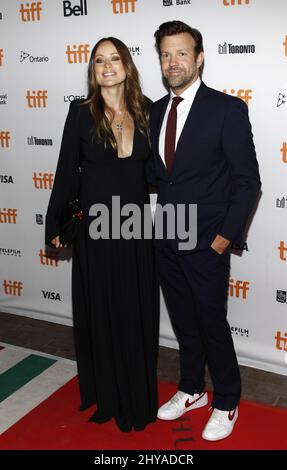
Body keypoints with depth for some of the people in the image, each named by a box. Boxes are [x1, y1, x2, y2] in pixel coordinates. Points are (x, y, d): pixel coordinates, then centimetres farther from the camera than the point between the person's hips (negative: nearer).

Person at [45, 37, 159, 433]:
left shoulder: (146, 110, 4)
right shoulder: (82, 112, -3)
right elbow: (66, 170, -1)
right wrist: (54, 224, -1)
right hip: (95, 226, -2)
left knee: (138, 312, 11)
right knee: (100, 311, 9)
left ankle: (139, 396, 31)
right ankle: (105, 395, 30)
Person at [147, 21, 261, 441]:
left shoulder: (228, 109, -11)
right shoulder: (156, 111, 8)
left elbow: (247, 181, -10)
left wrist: (225, 237, -12)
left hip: (206, 244, -5)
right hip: (166, 241, 6)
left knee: (213, 325, 7)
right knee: (184, 322, 18)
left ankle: (226, 403, 29)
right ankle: (192, 390, 39)